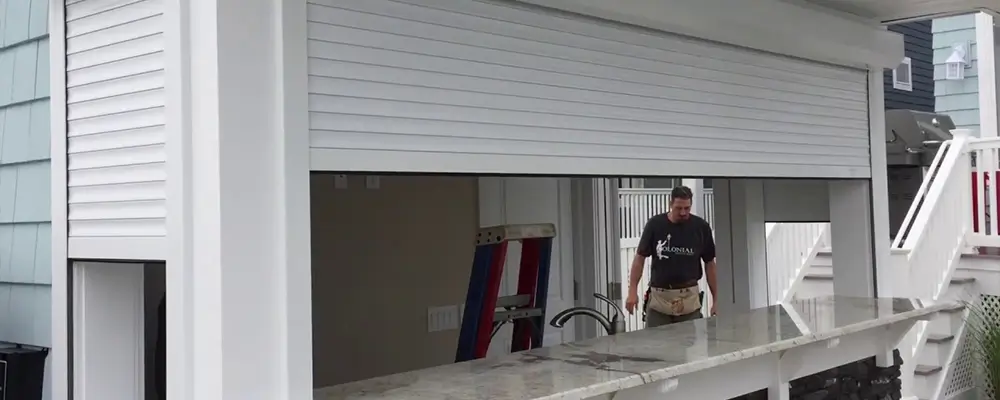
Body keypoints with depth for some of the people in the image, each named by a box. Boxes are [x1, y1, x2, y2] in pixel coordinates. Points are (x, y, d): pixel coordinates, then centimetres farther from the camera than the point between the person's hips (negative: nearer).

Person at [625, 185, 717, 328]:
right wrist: (633, 290, -7)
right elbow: (640, 258, 2)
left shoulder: (701, 226, -3)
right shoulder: (655, 224, -4)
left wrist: (716, 299, 0)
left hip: (689, 298, 0)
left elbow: (709, 264, 4)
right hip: (658, 296, 0)